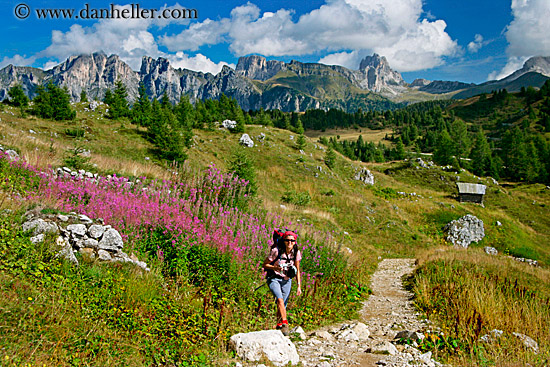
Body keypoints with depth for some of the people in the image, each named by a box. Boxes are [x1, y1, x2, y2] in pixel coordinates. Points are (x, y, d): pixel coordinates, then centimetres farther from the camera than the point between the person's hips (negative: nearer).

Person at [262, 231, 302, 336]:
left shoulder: (296, 252, -6)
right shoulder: (276, 251, -19)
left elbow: (297, 270, 5)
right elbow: (265, 265, -9)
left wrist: (299, 286, 0)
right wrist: (275, 268, -27)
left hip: (287, 281, 4)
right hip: (274, 279, -4)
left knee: (283, 305, 5)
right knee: (280, 299, -27)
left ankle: (279, 326, 26)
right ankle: (285, 324, -25)